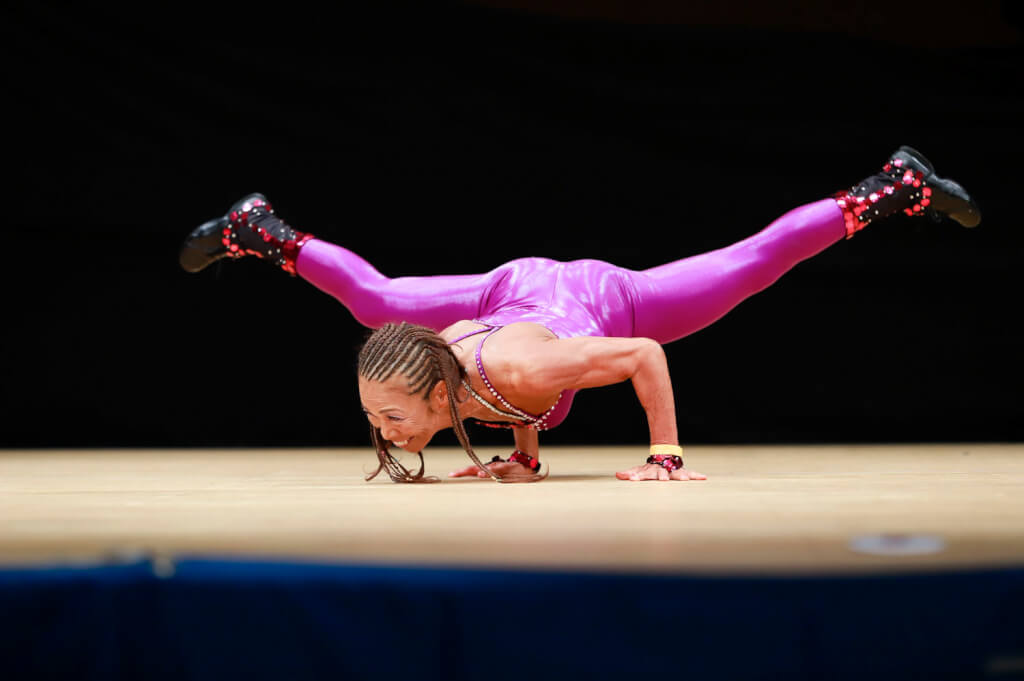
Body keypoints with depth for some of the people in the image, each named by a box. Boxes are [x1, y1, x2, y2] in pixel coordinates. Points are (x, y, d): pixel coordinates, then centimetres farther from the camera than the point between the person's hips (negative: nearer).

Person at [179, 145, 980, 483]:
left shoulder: (517, 369, -47)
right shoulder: (437, 352, -29)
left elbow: (644, 357, -36)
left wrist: (666, 454, -32)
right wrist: (525, 454, -6)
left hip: (602, 298, -4)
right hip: (514, 287, 4)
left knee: (749, 265, 9)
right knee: (376, 302, 23)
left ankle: (899, 186, 23)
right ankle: (265, 233, 46)